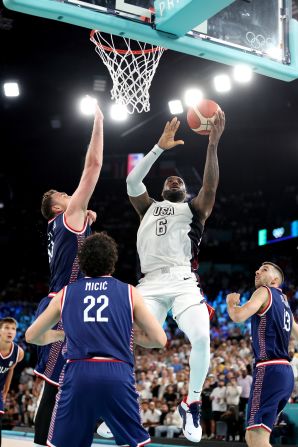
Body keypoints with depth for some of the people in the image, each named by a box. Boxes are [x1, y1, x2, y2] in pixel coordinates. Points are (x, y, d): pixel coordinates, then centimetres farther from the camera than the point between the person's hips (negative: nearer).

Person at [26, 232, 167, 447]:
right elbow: (160, 340, 10)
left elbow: (32, 336, 27)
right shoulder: (129, 293, 13)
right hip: (118, 375, 0)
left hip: (77, 374, 1)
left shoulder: (65, 293, 17)